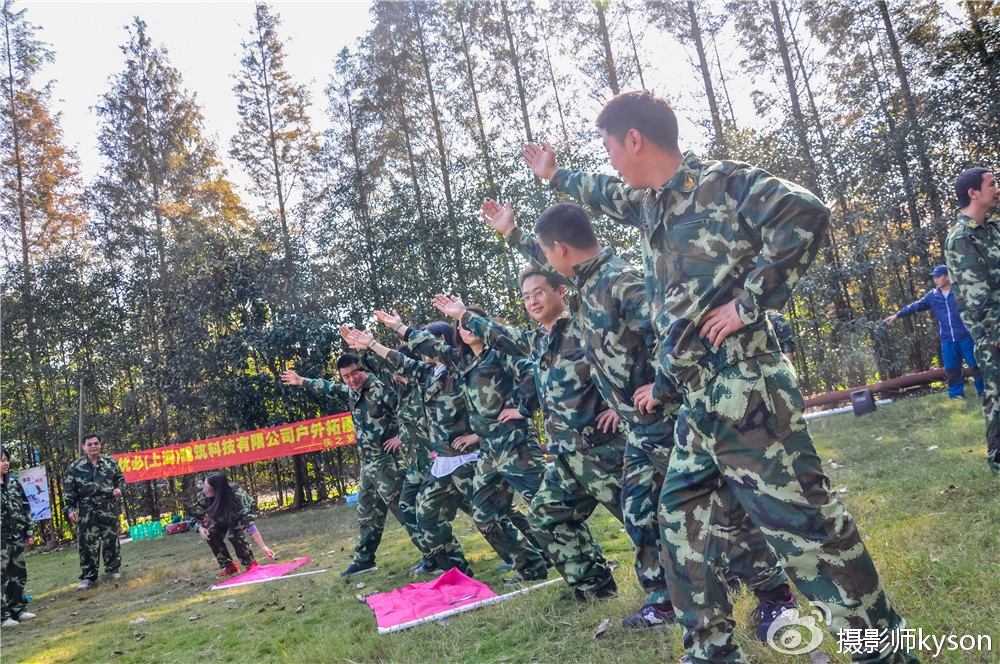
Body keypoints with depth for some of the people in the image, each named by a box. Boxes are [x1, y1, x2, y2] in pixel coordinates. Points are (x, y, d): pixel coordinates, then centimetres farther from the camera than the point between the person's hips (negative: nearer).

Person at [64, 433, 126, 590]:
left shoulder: (110, 462, 7)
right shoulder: (75, 466, 4)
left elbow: (121, 478, 18)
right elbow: (69, 490, 6)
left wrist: (119, 489, -2)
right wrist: (70, 509, -2)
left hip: (109, 508, 1)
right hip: (87, 511, -1)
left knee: (111, 539, 7)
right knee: (88, 543, -2)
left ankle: (113, 568, 22)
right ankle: (88, 576, 6)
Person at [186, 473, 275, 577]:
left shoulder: (236, 496, -43)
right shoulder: (205, 496, -31)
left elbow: (249, 522, -47)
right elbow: (193, 515, -15)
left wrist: (263, 547, -53)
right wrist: (200, 528, -37)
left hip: (242, 513, -5)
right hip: (222, 518, 5)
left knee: (234, 534, -30)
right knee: (212, 535, -19)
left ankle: (251, 564, -9)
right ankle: (230, 567, -2)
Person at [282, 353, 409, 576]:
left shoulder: (381, 388, -14)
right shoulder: (351, 394, 11)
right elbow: (328, 388, 29)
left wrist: (401, 437, -20)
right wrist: (301, 381, 38)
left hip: (386, 461, -9)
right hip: (368, 463, 9)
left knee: (400, 506, -11)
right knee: (367, 512, 15)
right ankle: (364, 560, 26)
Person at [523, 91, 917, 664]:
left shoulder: (722, 182, -6)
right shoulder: (651, 203, 18)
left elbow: (805, 215, -19)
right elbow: (606, 193, 39)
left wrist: (749, 302, -18)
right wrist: (554, 175, 53)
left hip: (746, 394, -9)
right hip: (699, 404, 9)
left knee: (805, 523, -6)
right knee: (686, 522, 13)